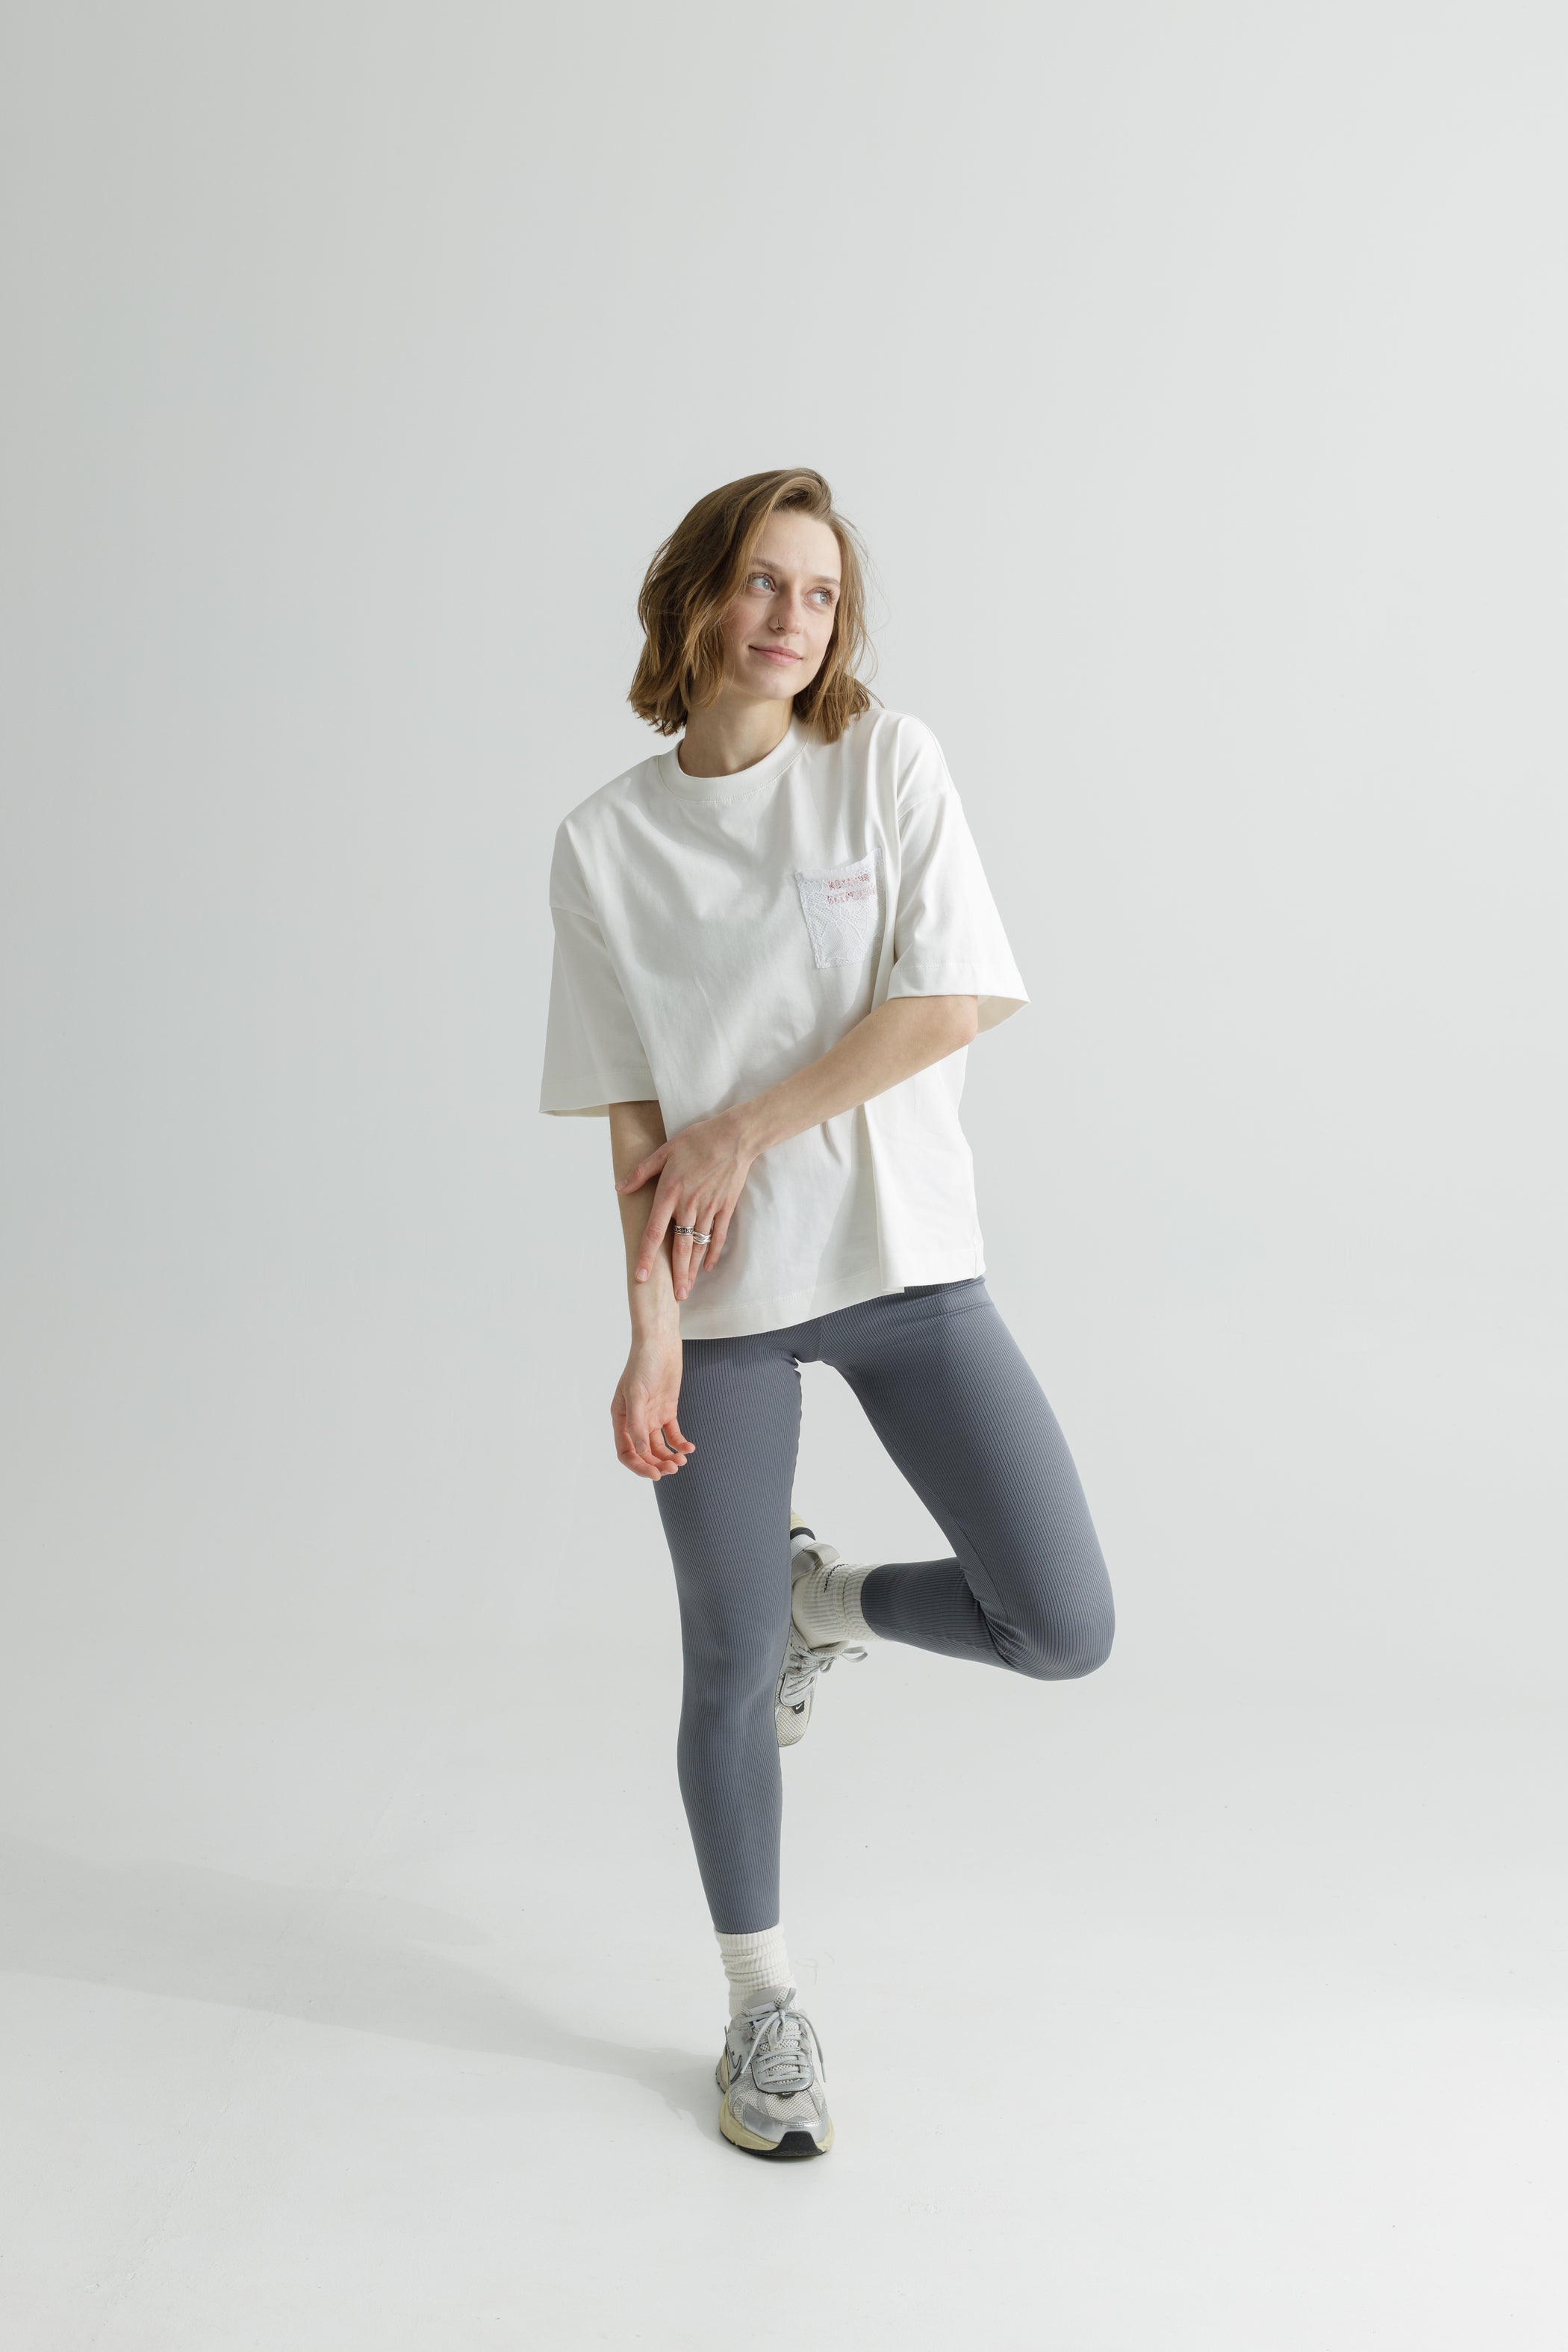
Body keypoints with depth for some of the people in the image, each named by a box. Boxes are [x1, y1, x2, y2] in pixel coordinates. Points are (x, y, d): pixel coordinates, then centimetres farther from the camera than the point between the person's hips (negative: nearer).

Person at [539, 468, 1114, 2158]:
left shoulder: (889, 764, 0)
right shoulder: (608, 842, 1)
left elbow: (951, 1002, -9)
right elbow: (633, 1115, -1)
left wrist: (745, 1134, -10)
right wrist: (651, 1325, -11)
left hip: (904, 1260, 1)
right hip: (725, 1298, 0)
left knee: (1063, 1629, -7)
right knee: (728, 1675, 6)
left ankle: (828, 1599, 23)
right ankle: (761, 2009, 27)